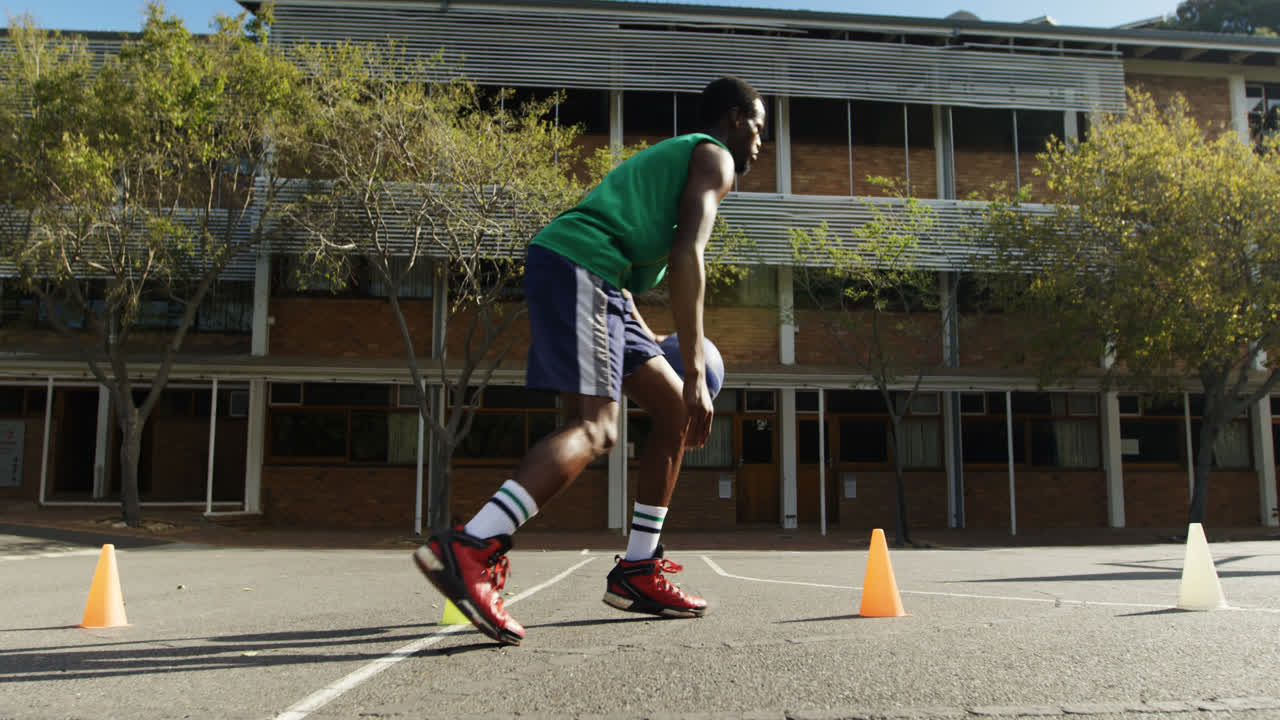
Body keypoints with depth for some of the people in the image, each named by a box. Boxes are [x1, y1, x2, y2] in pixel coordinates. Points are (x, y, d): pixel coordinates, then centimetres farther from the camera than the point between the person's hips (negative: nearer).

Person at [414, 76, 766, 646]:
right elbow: (687, 258, -12)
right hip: (576, 270, -10)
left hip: (595, 282, 10)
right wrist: (694, 372, -18)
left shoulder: (671, 156, 35)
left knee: (675, 410, 11)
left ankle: (637, 571, 11)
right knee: (593, 429, -22)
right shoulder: (714, 157, 5)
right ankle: (468, 550, -36)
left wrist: (650, 348, 35)